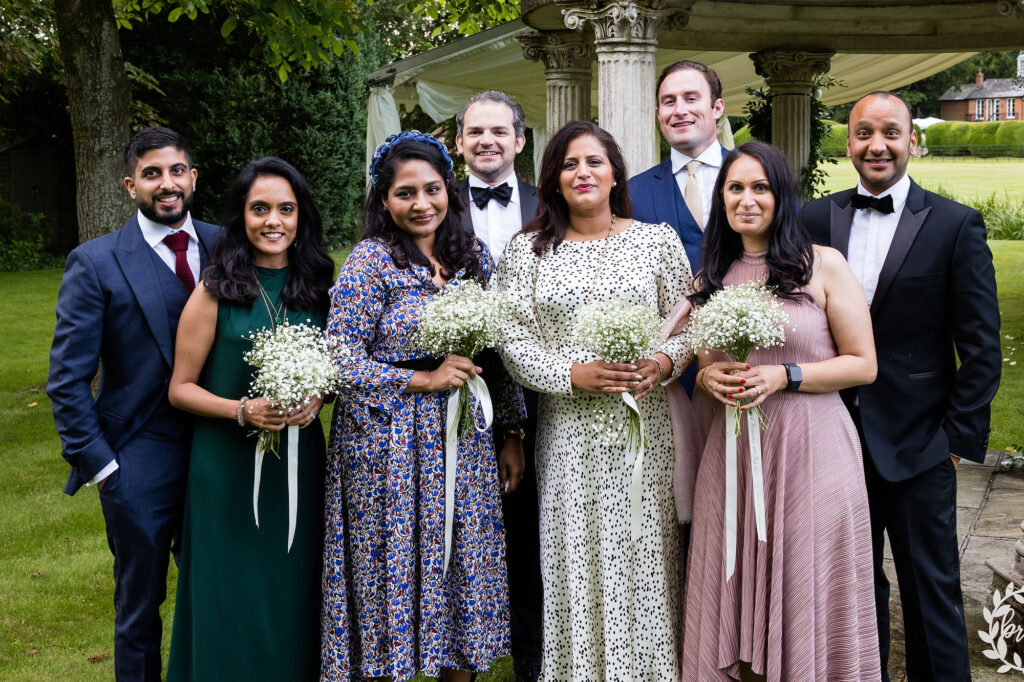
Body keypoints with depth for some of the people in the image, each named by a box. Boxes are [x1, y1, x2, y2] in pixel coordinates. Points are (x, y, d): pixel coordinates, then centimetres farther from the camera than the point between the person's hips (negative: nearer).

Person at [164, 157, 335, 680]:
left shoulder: (317, 286, 4)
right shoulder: (216, 291, -6)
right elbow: (181, 387, -3)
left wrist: (317, 397, -8)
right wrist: (242, 410, -19)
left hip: (300, 459, 3)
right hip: (228, 465, -3)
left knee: (294, 594, 12)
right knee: (233, 604, 6)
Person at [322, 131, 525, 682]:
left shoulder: (473, 255, 7)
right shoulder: (370, 262, -8)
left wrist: (511, 433, 11)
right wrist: (423, 379, -16)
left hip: (466, 444, 5)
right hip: (390, 448, -4)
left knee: (465, 574, 10)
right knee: (395, 579, 3)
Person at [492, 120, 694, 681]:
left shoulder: (658, 240, 6)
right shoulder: (528, 249, 5)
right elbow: (513, 340, -1)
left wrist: (663, 363, -13)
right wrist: (574, 374, -14)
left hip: (644, 428, 0)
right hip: (568, 430, 0)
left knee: (643, 555, 4)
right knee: (576, 558, 4)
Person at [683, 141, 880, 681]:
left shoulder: (824, 266, -2)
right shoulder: (710, 280, 11)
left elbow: (863, 365, -3)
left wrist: (782, 376, -14)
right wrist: (709, 377, -3)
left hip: (810, 452, -3)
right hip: (732, 454, 4)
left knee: (804, 597, 4)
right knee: (735, 601, 8)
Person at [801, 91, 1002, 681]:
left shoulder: (956, 225, -4)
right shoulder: (817, 219, 4)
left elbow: (981, 348, -4)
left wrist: (960, 438, -8)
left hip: (918, 445, -3)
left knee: (932, 590, 7)